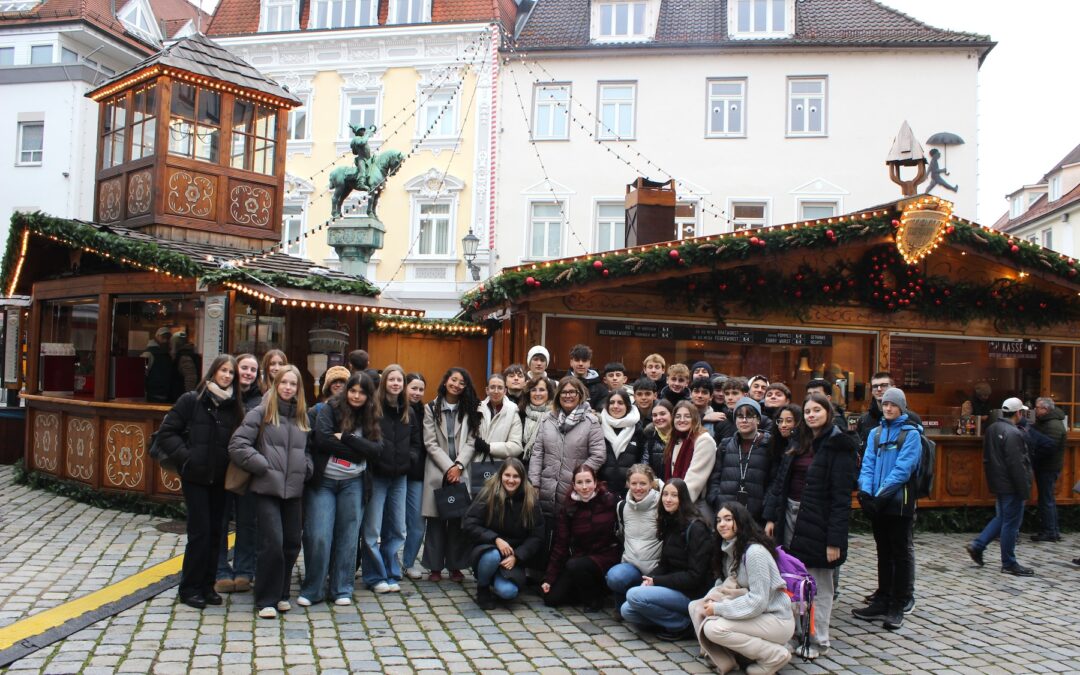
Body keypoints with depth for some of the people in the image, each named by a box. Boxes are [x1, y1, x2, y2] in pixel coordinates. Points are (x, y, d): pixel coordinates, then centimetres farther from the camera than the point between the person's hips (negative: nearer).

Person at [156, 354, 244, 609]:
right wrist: (184, 456, -11)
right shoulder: (191, 400, -4)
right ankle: (189, 588, 10)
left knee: (215, 532, 8)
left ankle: (207, 585, 20)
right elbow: (167, 431, -3)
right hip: (195, 476, -4)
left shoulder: (234, 407, 5)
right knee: (200, 531, -4)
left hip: (220, 480, 4)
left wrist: (232, 460, -4)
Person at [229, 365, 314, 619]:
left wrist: (306, 467, 6)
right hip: (267, 488, -5)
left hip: (293, 489, 5)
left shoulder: (302, 416, 13)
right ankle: (266, 600, 3)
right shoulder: (261, 413, -3)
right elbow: (237, 445, -9)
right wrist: (262, 466, -12)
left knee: (292, 543, 8)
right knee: (272, 543, -11)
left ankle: (281, 594, 25)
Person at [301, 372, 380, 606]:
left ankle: (342, 589, 18)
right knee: (318, 536, -4)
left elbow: (375, 449, -5)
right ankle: (311, 590, 11)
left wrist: (345, 437, -15)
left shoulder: (370, 418, 8)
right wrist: (357, 451, -13)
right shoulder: (329, 409, -2)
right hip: (322, 481, -3)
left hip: (352, 484, 3)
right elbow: (322, 438, -17)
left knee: (347, 537, 6)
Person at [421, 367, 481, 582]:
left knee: (458, 520, 0)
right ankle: (435, 566, 6)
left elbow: (471, 442, 3)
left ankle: (455, 566, 8)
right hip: (437, 472, -1)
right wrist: (448, 467, -9)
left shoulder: (470, 410, 12)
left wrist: (458, 466, -10)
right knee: (436, 520, 0)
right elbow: (430, 443, 0)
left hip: (461, 472, 1)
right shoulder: (432, 409, 7)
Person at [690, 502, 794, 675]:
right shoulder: (728, 550, 6)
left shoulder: (755, 552, -21)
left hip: (776, 619, -9)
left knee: (713, 627, -25)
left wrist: (718, 608, -20)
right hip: (750, 613, 9)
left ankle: (774, 655, -10)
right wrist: (712, 597, -8)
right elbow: (723, 583, 15)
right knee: (696, 607, 0)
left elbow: (758, 601, -26)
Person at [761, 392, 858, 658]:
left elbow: (841, 496, -14)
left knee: (818, 583, 4)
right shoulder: (798, 443, 12)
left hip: (818, 520, -6)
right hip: (790, 515, 6)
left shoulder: (839, 446, -10)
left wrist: (835, 539, -18)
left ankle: (818, 640, 17)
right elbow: (779, 481, 12)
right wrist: (771, 517, 4)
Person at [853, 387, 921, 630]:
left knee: (900, 553, 2)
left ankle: (898, 607, 8)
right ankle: (882, 601, 22)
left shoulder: (911, 433, -4)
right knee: (883, 552, 13)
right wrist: (865, 490, -13)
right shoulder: (875, 433, 12)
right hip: (877, 502, 5)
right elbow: (868, 464, 4)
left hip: (900, 502, -5)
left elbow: (903, 468, -14)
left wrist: (883, 493, -21)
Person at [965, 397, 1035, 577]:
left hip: (997, 483, 9)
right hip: (1011, 485, -9)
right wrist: (1024, 489, -16)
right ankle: (1009, 564, 8)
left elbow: (986, 458, 16)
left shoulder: (992, 429, 9)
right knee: (1011, 523, 0)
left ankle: (977, 545, 15)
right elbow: (1017, 465, -22)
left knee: (1001, 518, 20)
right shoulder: (1013, 433, -20)